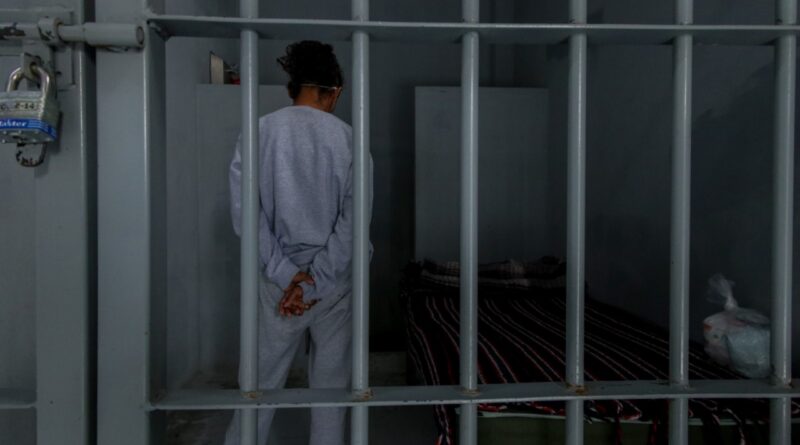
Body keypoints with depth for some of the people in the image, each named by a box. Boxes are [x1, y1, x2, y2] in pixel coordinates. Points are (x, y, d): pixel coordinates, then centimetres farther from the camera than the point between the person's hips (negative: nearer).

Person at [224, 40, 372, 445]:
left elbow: (244, 210, -8)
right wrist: (316, 281, -11)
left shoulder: (259, 131, -2)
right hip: (333, 281, -1)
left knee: (261, 382, 12)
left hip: (277, 281, 1)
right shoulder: (348, 139, -5)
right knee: (330, 383, 13)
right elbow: (353, 222, -11)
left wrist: (285, 274, -9)